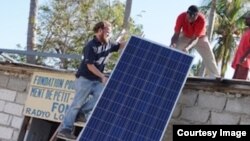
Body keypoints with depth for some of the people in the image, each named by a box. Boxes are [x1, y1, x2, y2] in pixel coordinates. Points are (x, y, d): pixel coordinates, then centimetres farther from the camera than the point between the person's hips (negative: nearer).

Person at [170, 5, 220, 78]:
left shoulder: (201, 19, -39)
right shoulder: (181, 17, -34)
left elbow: (195, 38, -41)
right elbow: (176, 34, -30)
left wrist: (187, 48, -58)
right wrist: (172, 43, -52)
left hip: (200, 38, -1)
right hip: (185, 37, 1)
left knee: (209, 56, -3)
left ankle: (217, 76, 10)